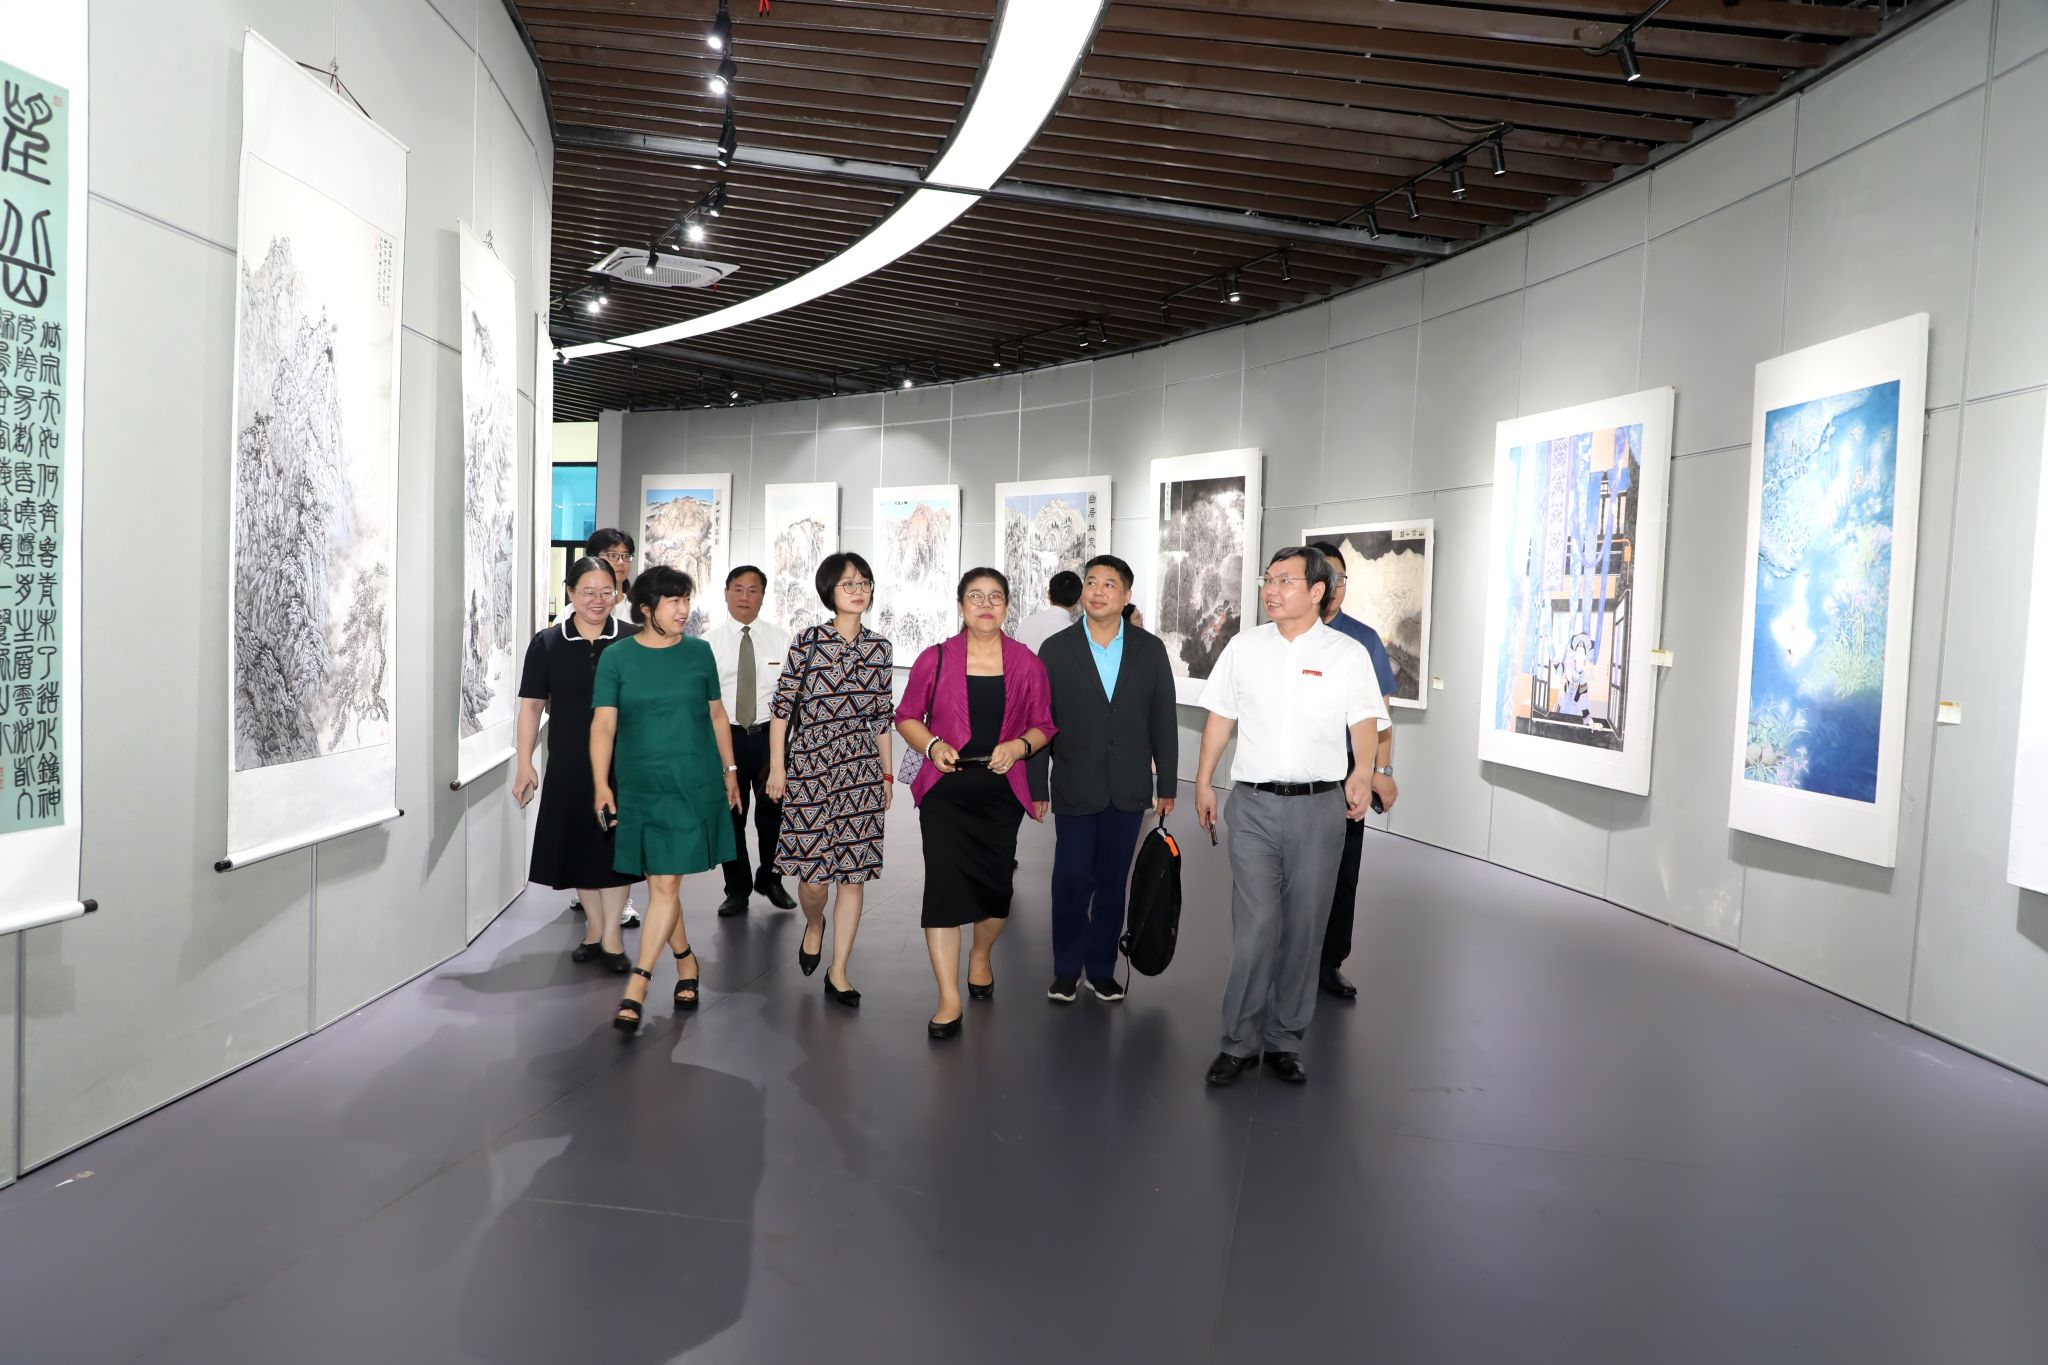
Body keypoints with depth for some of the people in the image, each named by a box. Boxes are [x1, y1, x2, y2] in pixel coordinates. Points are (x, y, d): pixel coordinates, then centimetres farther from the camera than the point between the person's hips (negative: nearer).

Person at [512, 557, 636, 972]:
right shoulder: (547, 643, -1)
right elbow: (532, 705, 2)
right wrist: (525, 764, -1)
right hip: (569, 763, 1)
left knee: (617, 845, 4)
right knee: (579, 844, 10)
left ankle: (610, 934, 15)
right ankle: (593, 928, 28)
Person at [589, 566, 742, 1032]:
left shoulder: (698, 653, 3)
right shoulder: (617, 657, 0)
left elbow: (717, 715, 12)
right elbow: (603, 723, -3)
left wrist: (730, 770, 14)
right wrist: (601, 785, -11)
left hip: (695, 784, -1)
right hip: (641, 787, 1)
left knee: (666, 884, -7)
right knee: (660, 884, 9)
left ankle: (637, 985, -5)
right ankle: (686, 963, 29)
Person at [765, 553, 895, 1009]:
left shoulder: (880, 649, 7)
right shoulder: (807, 642, -4)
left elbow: (882, 717, 12)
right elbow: (782, 707, -1)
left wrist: (887, 774, 13)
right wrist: (777, 767, -4)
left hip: (862, 770, 3)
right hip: (811, 766, -3)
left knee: (854, 874, 3)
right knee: (813, 871, -3)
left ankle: (837, 973, 13)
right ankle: (814, 925, 32)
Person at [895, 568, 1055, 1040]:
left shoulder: (1027, 664, 2)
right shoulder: (935, 659, 0)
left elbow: (1044, 725, 8)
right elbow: (907, 717, 7)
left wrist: (1018, 746, -12)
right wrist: (932, 744, -12)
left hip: (1001, 791, 2)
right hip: (945, 790, -2)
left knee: (996, 885, 9)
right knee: (944, 884, -9)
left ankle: (980, 956, 42)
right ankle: (950, 1000, -2)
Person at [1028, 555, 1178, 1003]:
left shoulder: (1150, 649, 2)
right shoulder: (1055, 650, -1)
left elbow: (1164, 721, 4)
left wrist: (1166, 785, 3)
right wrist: (1037, 788, -2)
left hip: (1129, 790, 1)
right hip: (1075, 789, -1)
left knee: (1112, 883, 9)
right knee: (1071, 881, 0)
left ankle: (1101, 968, 23)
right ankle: (1067, 969, 17)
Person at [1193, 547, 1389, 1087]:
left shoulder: (1347, 654, 2)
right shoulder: (1244, 647, 7)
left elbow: (1365, 721, 0)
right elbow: (1220, 717, 11)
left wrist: (1363, 773, -18)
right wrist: (1203, 782, 9)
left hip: (1319, 804, 0)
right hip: (1253, 803, 0)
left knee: (1303, 928, 7)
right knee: (1255, 925, -5)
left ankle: (1284, 1041, 19)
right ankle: (1239, 1042, 7)